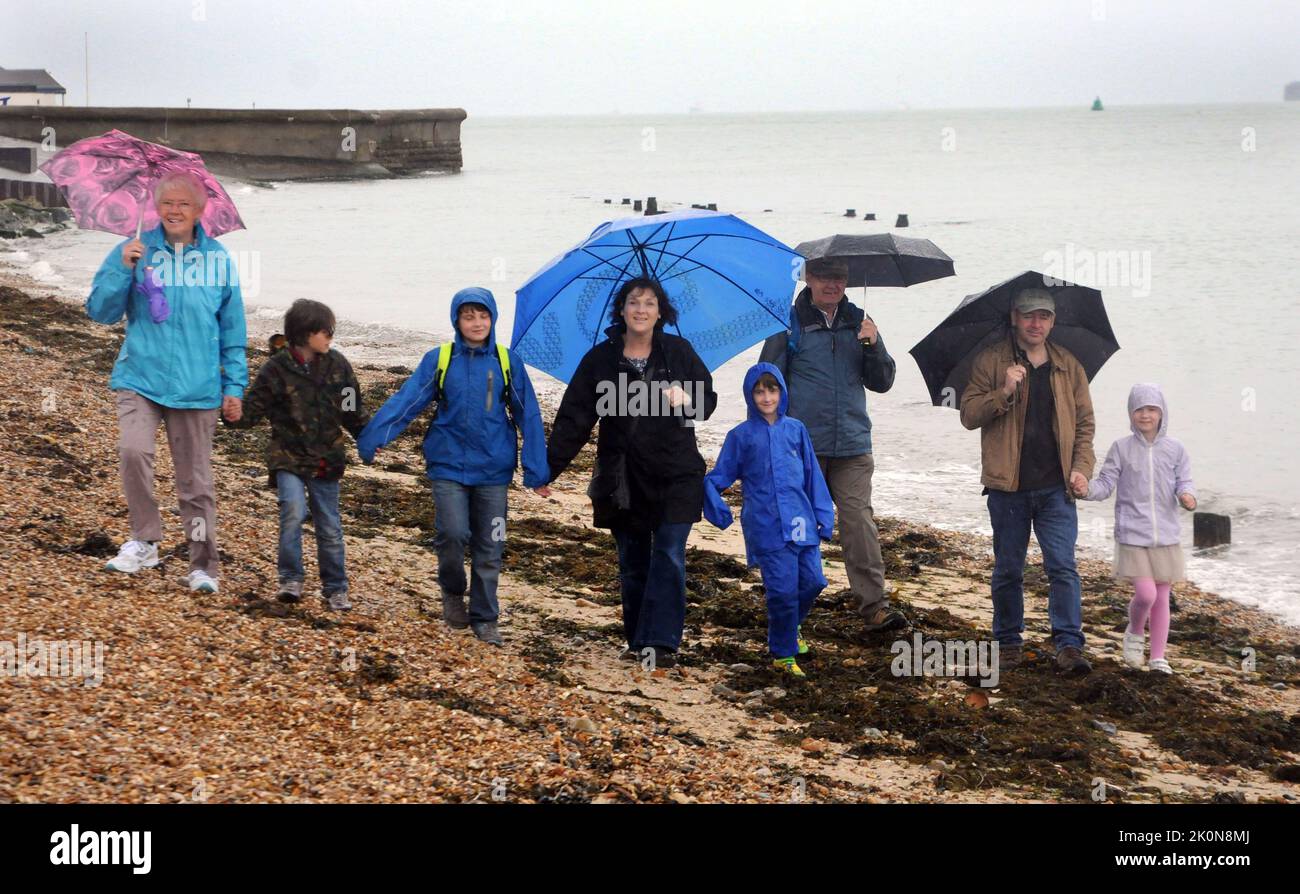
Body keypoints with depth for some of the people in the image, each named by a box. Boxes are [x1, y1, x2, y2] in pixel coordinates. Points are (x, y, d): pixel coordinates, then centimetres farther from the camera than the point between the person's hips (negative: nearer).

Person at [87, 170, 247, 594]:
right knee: (133, 450, -24)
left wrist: (234, 385, 7)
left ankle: (203, 564, 16)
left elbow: (232, 330, 10)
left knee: (195, 479, 5)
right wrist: (122, 269, -14)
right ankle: (144, 541, -8)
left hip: (197, 386, 1)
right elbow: (100, 311, 0)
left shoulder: (217, 258, 4)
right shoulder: (134, 252, 2)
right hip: (140, 379, -1)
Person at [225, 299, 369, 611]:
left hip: (326, 457, 3)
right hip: (289, 456, -3)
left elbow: (353, 411, 12)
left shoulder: (337, 365, 2)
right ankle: (290, 579, -10)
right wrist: (238, 416, -29)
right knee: (294, 510, -24)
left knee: (330, 526, 7)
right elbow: (255, 407, -9)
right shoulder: (277, 368, -8)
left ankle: (335, 589, 20)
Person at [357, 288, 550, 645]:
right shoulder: (439, 360, 0)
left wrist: (537, 471, -1)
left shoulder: (507, 362, 1)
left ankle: (484, 619, 19)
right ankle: (452, 590, 14)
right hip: (449, 465, -1)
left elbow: (528, 416, 2)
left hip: (493, 468, 1)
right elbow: (406, 400, -9)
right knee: (452, 533, -15)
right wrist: (372, 438, -21)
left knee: (489, 548, 5)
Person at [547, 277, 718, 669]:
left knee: (669, 557, -10)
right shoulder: (600, 359, 3)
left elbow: (708, 399, 9)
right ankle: (637, 641, 16)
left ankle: (660, 643, -11)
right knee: (632, 564, 7)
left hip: (675, 476, -1)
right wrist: (551, 467, -4)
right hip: (622, 481, 1)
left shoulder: (678, 351, 2)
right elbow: (574, 417, 2)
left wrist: (687, 399, -14)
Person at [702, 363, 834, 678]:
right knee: (783, 590, -6)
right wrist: (715, 502, -11)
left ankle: (791, 626, 34)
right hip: (766, 527, -3)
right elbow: (718, 477, 6)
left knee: (813, 581, 4)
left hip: (801, 522, 3)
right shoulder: (740, 436, 3)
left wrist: (823, 515, 8)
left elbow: (812, 474, 12)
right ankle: (783, 654, 10)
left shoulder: (796, 430, 10)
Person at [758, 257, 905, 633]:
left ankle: (875, 607, -12)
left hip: (852, 446, 2)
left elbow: (881, 383, 12)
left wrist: (873, 345, -6)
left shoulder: (858, 321, 11)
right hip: (801, 446, -2)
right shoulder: (789, 322, 1)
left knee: (859, 520, -9)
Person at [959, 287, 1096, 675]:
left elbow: (1084, 423, 14)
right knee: (1008, 570, 8)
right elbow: (969, 414, -4)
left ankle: (1069, 645, -7)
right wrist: (1004, 392, -20)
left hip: (1056, 487, 1)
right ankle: (1009, 642, 21)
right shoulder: (990, 361, 2)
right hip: (1008, 486, -1)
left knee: (1063, 566, -7)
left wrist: (1081, 467, -1)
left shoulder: (1069, 366, 11)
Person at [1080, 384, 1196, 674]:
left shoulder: (1175, 450, 4)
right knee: (1145, 594, -14)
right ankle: (1135, 633, 17)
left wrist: (1187, 495, -20)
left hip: (1166, 537, 3)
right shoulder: (1121, 448, 1)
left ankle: (1158, 656, 18)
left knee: (1162, 597, 7)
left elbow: (1184, 481, 3)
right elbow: (1106, 483, 0)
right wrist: (1087, 490, -20)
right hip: (1132, 536, -3)